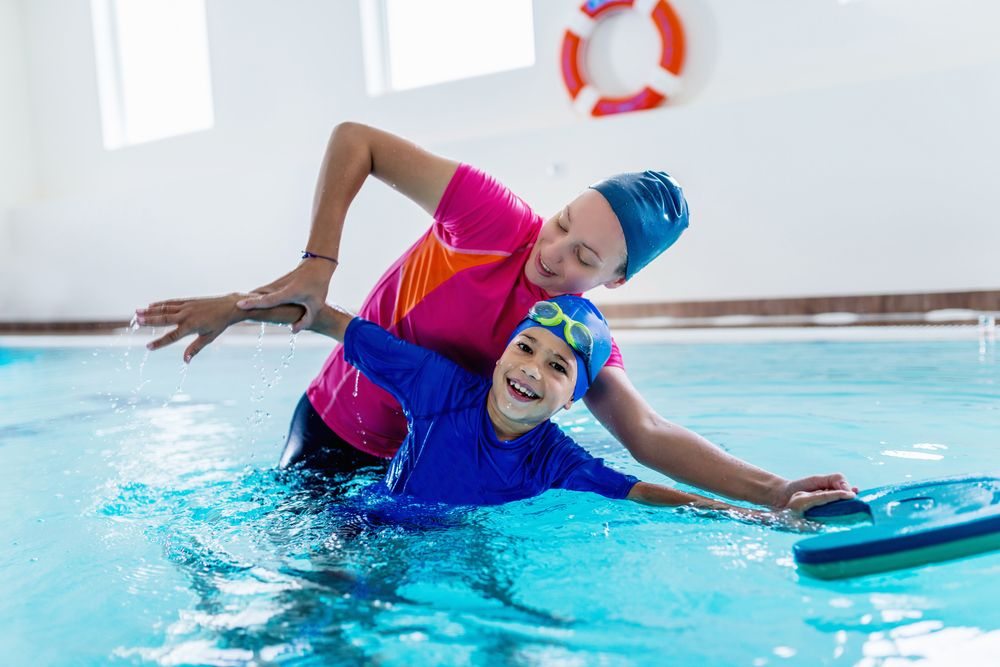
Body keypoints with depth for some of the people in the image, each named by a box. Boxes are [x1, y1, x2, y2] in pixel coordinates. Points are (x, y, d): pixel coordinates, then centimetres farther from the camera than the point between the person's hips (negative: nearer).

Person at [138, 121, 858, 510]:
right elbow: (355, 139, -23)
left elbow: (647, 434, -26)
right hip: (329, 433, -3)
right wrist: (317, 265, -32)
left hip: (421, 454, 3)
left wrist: (779, 492, -36)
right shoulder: (498, 220, -27)